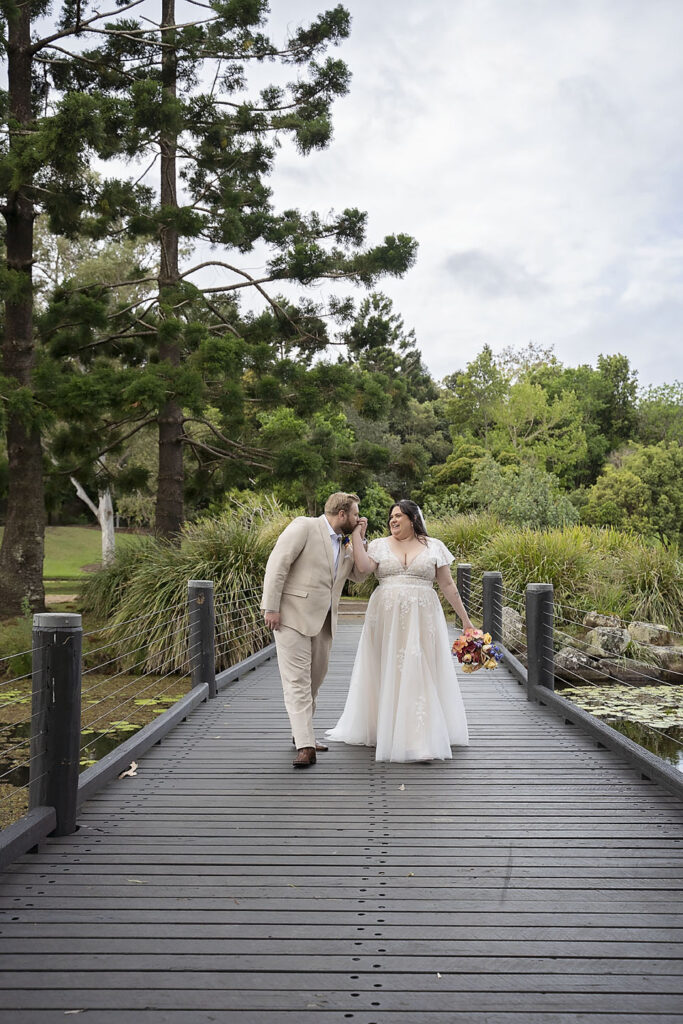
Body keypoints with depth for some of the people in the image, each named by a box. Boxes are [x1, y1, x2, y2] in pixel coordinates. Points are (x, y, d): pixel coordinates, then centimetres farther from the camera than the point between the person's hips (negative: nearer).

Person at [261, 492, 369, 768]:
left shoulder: (345, 542, 17)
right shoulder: (304, 527, -8)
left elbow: (359, 574, 13)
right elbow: (277, 564, -13)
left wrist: (359, 538, 5)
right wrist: (271, 607, -18)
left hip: (324, 620, 8)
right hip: (292, 616, -8)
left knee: (315, 679, 14)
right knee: (297, 681, -10)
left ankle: (302, 733, 29)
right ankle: (305, 746, -13)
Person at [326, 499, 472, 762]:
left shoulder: (433, 547, 7)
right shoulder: (380, 545, 8)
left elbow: (448, 585, 7)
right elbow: (364, 567, -11)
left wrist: (465, 619, 6)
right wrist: (356, 536, -9)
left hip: (422, 620, -1)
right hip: (386, 619, 1)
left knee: (420, 673, -3)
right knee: (387, 672, 5)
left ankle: (422, 738, 0)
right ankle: (382, 729, 18)